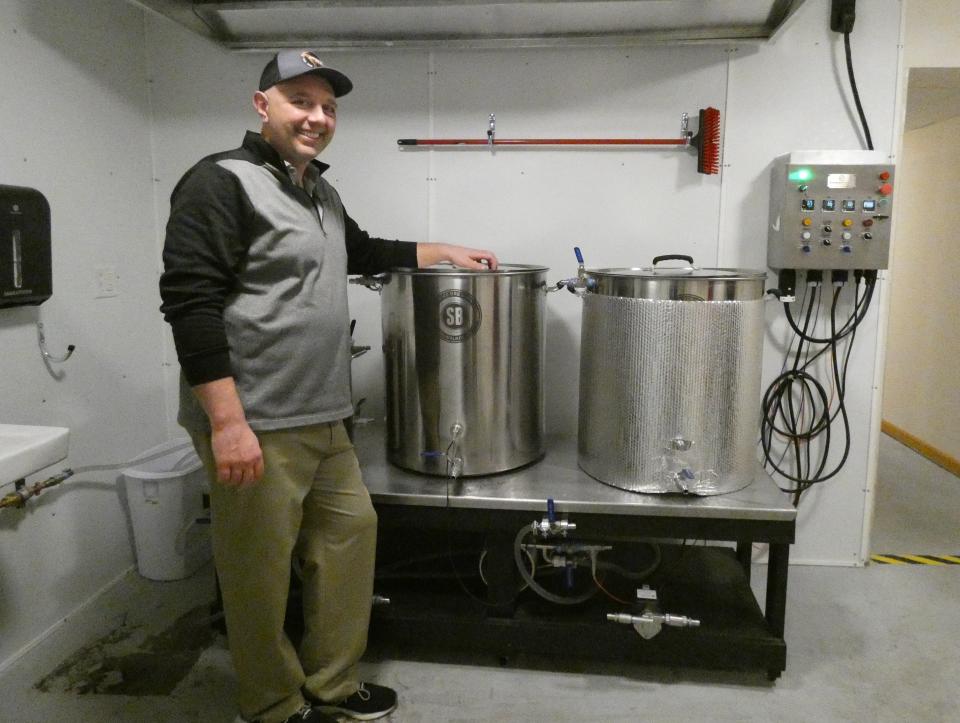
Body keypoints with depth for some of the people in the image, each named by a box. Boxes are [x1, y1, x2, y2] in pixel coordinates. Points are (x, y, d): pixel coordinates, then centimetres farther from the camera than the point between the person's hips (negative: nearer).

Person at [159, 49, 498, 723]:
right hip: (255, 425, -9)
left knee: (351, 530, 15)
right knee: (260, 573, 5)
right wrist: (228, 421, -21)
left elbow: (360, 252, 33)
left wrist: (447, 253, 30)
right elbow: (190, 302, -17)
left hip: (323, 419, 9)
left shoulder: (320, 194, 16)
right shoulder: (222, 183, -10)